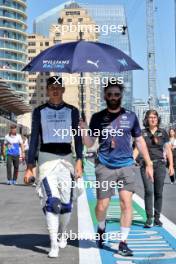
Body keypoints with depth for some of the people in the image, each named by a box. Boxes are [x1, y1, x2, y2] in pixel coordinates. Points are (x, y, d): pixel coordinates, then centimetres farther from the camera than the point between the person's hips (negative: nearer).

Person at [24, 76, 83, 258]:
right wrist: (30, 166, 0)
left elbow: (78, 138, 6)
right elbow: (34, 139, 6)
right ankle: (54, 245, -8)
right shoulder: (39, 111, 6)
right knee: (51, 200, -13)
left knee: (66, 202, 2)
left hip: (66, 158, 2)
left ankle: (62, 233, 29)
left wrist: (79, 161, -5)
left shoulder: (72, 111, 8)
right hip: (46, 158, -1)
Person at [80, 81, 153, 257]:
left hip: (126, 165, 1)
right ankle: (101, 227, 34)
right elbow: (89, 143, 2)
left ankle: (123, 243, 2)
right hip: (105, 167, 0)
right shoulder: (97, 117, 3)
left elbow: (139, 141, 12)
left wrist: (149, 164, 11)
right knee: (102, 205, 2)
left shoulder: (130, 116, 5)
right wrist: (83, 130, -17)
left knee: (126, 203, -9)